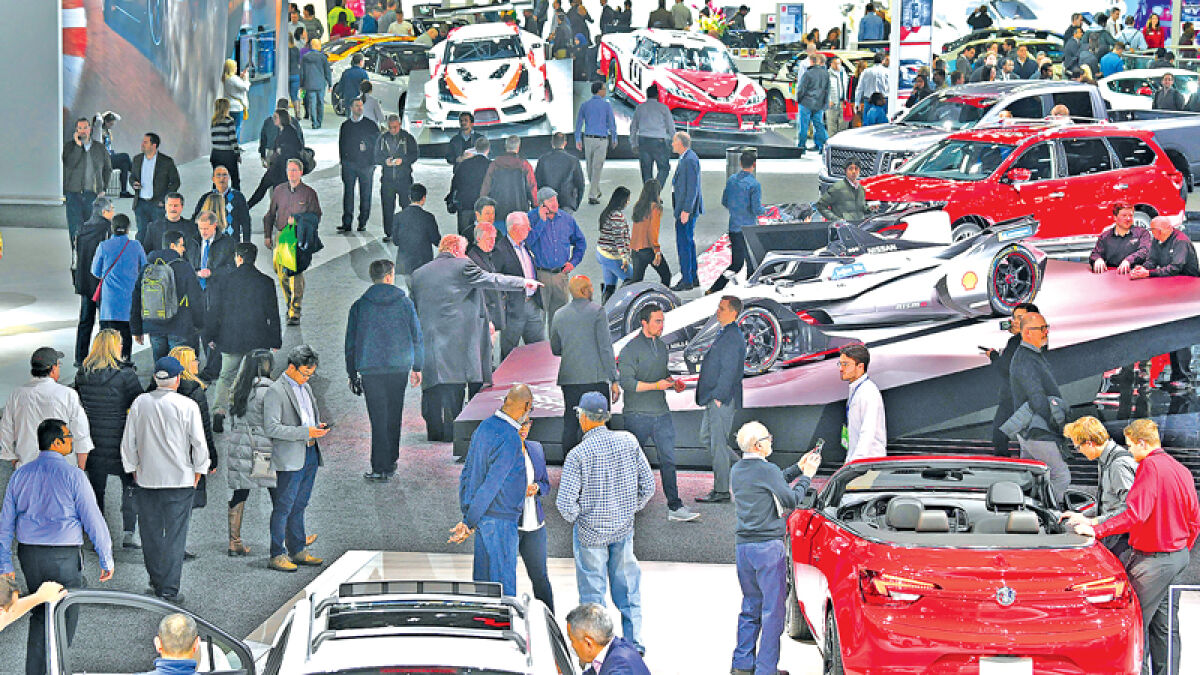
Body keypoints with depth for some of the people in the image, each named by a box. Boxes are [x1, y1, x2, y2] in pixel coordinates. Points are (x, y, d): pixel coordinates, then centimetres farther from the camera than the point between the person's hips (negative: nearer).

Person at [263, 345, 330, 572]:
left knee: (299, 506, 14)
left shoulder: (306, 388, 16)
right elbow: (271, 428, -17)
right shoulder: (275, 392, -11)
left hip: (310, 455, 8)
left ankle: (298, 551, 21)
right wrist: (305, 432, -21)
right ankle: (277, 555, -1)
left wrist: (318, 426, 6)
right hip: (289, 458, -8)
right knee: (283, 508, -4)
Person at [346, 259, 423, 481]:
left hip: (370, 371, -1)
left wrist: (352, 373, 13)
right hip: (400, 367, 1)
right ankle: (390, 464, 22)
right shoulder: (405, 303, 2)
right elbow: (416, 336, 8)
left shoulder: (359, 306, 0)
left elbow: (350, 342, 5)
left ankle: (380, 469, -6)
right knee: (394, 417, 13)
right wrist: (417, 367, 17)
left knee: (379, 419, -1)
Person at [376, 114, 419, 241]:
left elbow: (416, 154, -2)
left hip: (404, 178, -2)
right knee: (387, 207, 3)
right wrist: (385, 161, -11)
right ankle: (388, 233, 11)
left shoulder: (408, 138, 2)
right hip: (387, 178, 2)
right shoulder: (382, 138, 10)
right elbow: (376, 157, 10)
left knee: (407, 206, -2)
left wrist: (402, 160, -18)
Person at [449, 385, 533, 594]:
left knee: (482, 577, 16)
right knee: (504, 583, -2)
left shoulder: (485, 427, 7)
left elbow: (467, 473, 12)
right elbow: (491, 484, -22)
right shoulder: (510, 439, -20)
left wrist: (466, 513, 15)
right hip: (501, 518, -9)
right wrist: (469, 523, -20)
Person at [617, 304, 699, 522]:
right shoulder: (631, 350, -11)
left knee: (668, 460, 1)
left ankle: (674, 507, 0)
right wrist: (656, 385, -23)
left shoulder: (661, 346, 13)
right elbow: (626, 381, -18)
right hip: (638, 414, -6)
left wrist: (673, 382, 4)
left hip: (661, 413, 6)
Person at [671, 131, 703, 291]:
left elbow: (692, 187, -22)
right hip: (684, 207, 11)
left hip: (687, 208, -11)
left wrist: (686, 210, -22)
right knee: (688, 242, 16)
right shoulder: (686, 158, 12)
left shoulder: (690, 160, -19)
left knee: (684, 243, -6)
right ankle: (694, 278, 24)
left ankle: (686, 280, -3)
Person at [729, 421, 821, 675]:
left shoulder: (737, 471, 10)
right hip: (768, 546, -8)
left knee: (751, 606, 16)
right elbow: (791, 500, -7)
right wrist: (806, 476, 5)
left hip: (743, 546, 8)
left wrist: (797, 469, 20)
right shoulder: (767, 470, -15)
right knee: (773, 609, -1)